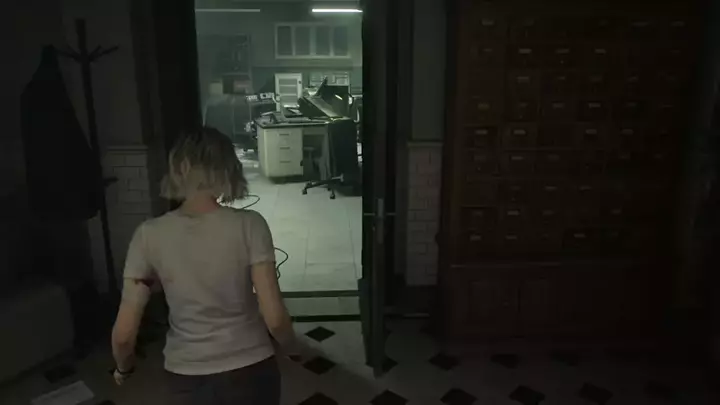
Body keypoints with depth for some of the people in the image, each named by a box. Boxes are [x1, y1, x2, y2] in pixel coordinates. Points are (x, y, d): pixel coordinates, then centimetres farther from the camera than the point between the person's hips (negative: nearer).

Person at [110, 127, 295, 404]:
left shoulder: (150, 235, -12)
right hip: (249, 375, -1)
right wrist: (289, 344, 3)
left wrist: (124, 368, 12)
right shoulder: (248, 225, -17)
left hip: (187, 382, 1)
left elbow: (123, 333, -10)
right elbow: (274, 318, -19)